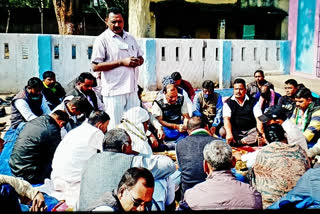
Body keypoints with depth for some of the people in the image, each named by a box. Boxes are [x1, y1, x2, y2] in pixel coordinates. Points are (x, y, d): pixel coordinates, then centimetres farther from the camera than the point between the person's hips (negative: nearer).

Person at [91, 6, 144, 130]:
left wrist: (138, 61, -3)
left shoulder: (130, 38, 16)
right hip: (114, 91, -6)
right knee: (115, 128, -2)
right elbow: (95, 67, -13)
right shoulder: (102, 40, -6)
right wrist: (121, 62, -18)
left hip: (132, 89, 7)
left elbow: (141, 57, 23)